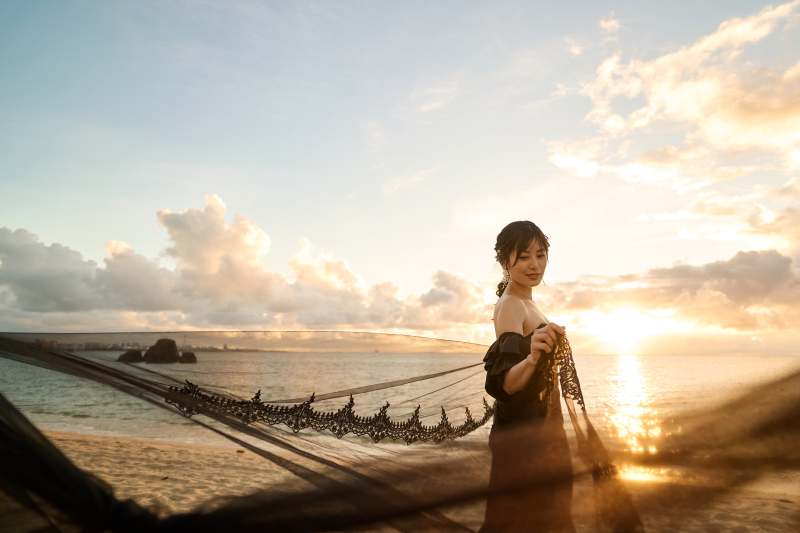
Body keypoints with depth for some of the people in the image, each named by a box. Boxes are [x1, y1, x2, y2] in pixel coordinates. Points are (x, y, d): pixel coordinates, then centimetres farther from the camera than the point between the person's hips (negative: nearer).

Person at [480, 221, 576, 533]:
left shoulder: (526, 304, 10)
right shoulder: (510, 306, -19)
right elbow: (503, 384, -33)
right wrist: (532, 359, -49)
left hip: (540, 430, 10)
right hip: (523, 435, -10)